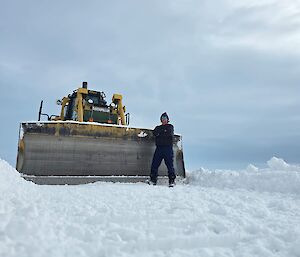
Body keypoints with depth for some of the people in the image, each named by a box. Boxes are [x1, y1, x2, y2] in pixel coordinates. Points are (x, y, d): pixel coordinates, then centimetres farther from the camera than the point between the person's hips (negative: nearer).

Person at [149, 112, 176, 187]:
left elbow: (170, 134, -7)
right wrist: (164, 132, -4)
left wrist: (160, 133, 0)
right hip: (159, 148, 3)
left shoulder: (170, 127, 12)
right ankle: (153, 180, 6)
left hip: (168, 148, -3)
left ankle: (172, 181, 0)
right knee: (154, 164, -1)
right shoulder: (158, 127, 21)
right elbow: (154, 133, 1)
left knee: (170, 165, -6)